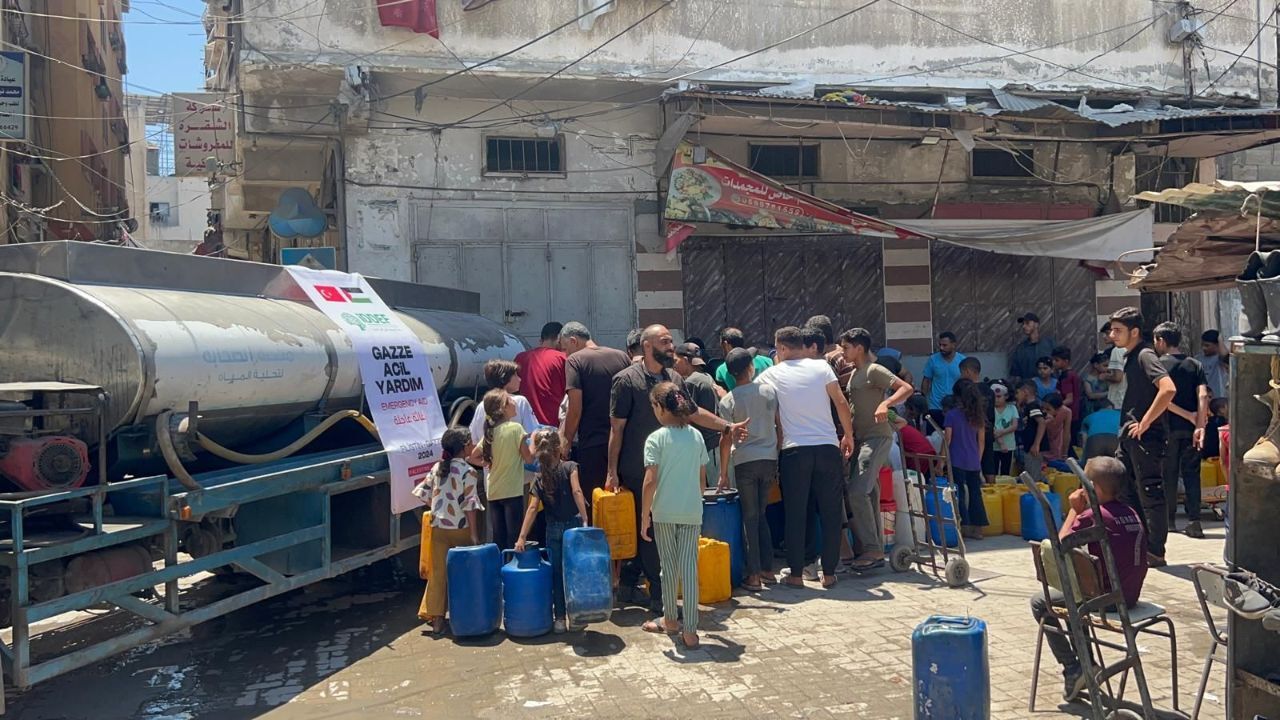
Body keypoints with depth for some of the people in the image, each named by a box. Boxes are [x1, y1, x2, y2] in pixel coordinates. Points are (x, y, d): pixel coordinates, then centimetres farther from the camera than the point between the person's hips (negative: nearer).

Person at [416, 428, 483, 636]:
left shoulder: (437, 468, 4)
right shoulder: (468, 472, -12)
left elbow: (423, 493, 6)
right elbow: (470, 505, -15)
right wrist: (474, 534, -12)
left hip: (438, 528, 4)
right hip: (460, 529, -4)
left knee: (439, 572, 7)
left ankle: (436, 618, 6)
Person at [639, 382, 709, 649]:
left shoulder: (656, 439, -9)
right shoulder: (696, 437, 4)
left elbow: (650, 481, -13)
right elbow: (702, 478, 9)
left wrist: (645, 516, -6)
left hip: (664, 513, -2)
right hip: (692, 512, 3)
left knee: (669, 566, 12)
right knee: (689, 567, 3)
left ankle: (670, 620, 28)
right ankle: (689, 630, 1)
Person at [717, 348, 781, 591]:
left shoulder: (728, 401, -4)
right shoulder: (769, 391, 3)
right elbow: (780, 427, 7)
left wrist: (723, 473, 0)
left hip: (745, 461, -3)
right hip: (769, 459, 3)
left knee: (750, 517, 4)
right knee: (761, 515, 16)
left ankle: (754, 575, 3)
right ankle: (768, 570, 18)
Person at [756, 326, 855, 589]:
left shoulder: (772, 374, 3)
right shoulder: (821, 367, 5)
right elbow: (841, 403, 4)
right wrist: (848, 435, 14)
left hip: (794, 451, -1)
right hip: (827, 447, 1)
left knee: (796, 514, 7)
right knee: (831, 513, 9)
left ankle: (796, 574, 10)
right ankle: (829, 573, 13)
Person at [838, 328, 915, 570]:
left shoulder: (874, 371, -9)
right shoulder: (853, 373, 18)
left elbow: (907, 388, -20)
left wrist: (885, 403, -35)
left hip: (877, 438, -9)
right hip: (861, 439, 9)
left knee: (857, 492, -17)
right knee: (868, 495, 9)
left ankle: (872, 548, -9)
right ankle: (875, 552, 15)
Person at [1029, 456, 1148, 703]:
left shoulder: (1091, 516, -17)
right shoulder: (1132, 513, 6)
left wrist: (1074, 510, -2)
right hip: (1131, 596, 8)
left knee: (1040, 602, 8)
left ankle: (1073, 669, 3)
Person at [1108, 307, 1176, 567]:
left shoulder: (1145, 356, -14)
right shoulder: (1130, 357, 15)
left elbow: (1168, 389, -28)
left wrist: (1145, 422, -21)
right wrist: (1127, 429, 17)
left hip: (1145, 437, -10)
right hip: (1129, 436, 10)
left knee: (1150, 494, -2)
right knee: (1124, 491, 14)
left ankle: (1155, 552, 6)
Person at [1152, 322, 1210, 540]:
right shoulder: (1195, 365, 5)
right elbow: (1203, 396, -7)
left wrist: (1189, 415, -7)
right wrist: (1199, 425, -12)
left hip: (1168, 428, -2)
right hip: (1190, 429, 2)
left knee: (1169, 474, 8)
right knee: (1191, 473, 5)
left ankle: (1169, 519, 14)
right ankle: (1194, 522, -1)